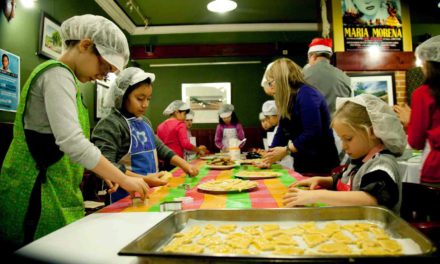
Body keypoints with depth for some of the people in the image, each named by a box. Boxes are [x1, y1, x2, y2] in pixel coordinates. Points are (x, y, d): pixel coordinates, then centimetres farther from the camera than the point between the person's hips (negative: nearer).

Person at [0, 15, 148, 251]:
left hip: (55, 193, 9)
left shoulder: (61, 77, 17)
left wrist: (104, 173, 12)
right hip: (38, 194, -9)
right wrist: (124, 180, -19)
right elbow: (71, 141, -26)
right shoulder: (58, 74, -13)